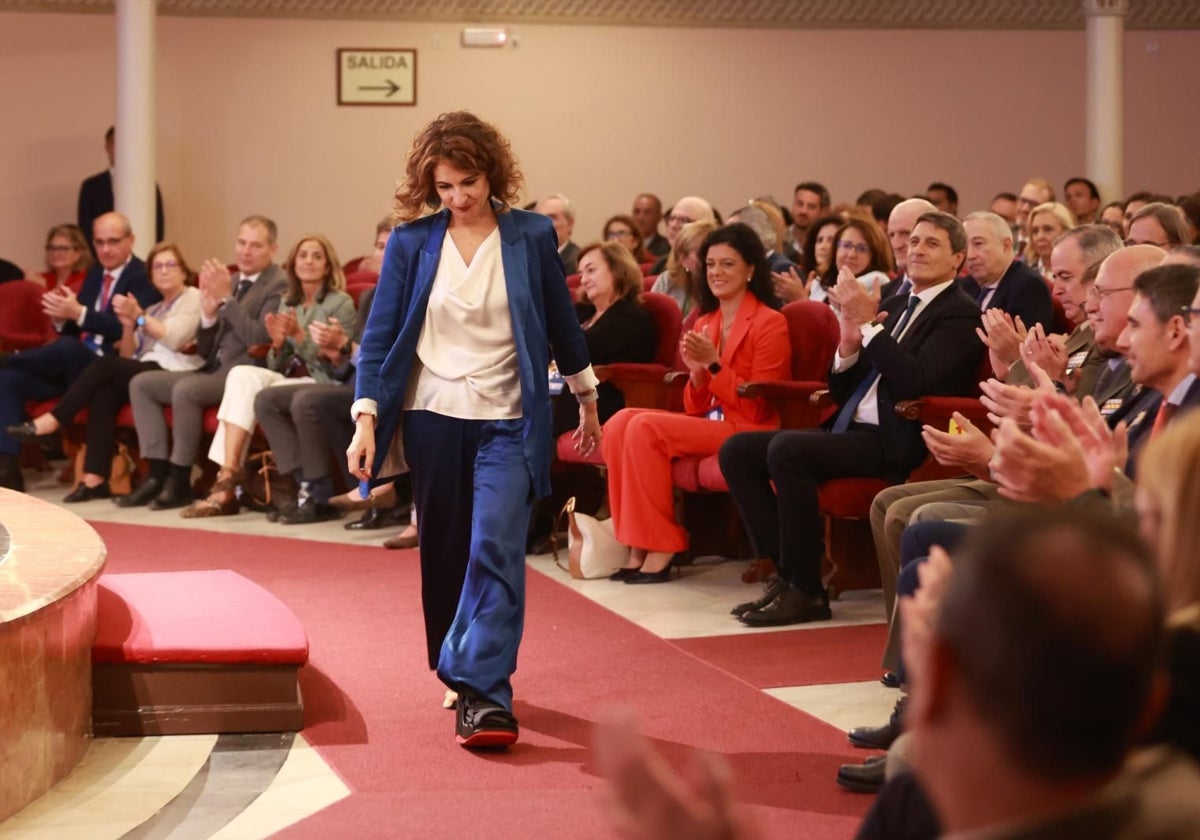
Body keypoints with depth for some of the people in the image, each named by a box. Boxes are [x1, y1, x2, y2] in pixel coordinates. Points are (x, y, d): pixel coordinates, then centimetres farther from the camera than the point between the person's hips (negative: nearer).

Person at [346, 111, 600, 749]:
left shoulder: (532, 236, -1)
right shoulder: (411, 242, -1)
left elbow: (561, 321, 10)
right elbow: (379, 335, 0)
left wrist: (587, 402, 19)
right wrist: (366, 418, -10)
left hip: (507, 421, -2)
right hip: (432, 417, 2)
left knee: (496, 550, -15)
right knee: (444, 555, 9)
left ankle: (485, 695, -17)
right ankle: (458, 677, 25)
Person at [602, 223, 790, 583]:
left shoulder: (769, 323, -6)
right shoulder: (704, 323, 15)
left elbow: (757, 408, -10)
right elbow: (695, 409, 15)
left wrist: (714, 363, -17)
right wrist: (696, 372, -6)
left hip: (746, 432, -7)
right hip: (706, 425, 7)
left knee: (645, 428, -24)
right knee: (620, 423, -15)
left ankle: (660, 549, -17)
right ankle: (638, 548, -17)